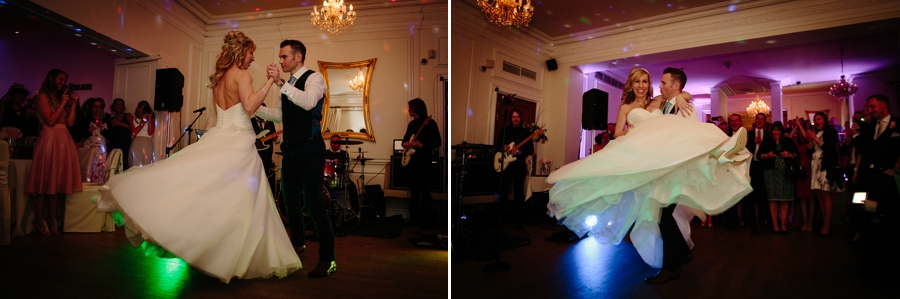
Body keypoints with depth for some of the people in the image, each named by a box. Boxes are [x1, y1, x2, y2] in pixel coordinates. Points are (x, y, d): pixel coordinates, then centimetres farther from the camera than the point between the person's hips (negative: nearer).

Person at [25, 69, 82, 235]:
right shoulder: (42, 96, 0)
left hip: (64, 140, 6)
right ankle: (40, 221, 2)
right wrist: (62, 103, -6)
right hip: (49, 139, -6)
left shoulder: (62, 97, 19)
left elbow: (70, 122, 10)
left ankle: (52, 219, 9)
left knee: (57, 181, 5)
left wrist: (73, 104, 6)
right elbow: (50, 120, -11)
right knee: (44, 181, -4)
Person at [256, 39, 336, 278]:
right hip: (290, 148, 8)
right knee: (290, 200, 14)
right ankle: (298, 244, 36)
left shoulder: (314, 78, -6)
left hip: (310, 148, -8)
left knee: (313, 201, -12)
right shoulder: (288, 84, 16)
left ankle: (327, 259, -5)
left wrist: (281, 83, -32)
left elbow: (308, 102, -26)